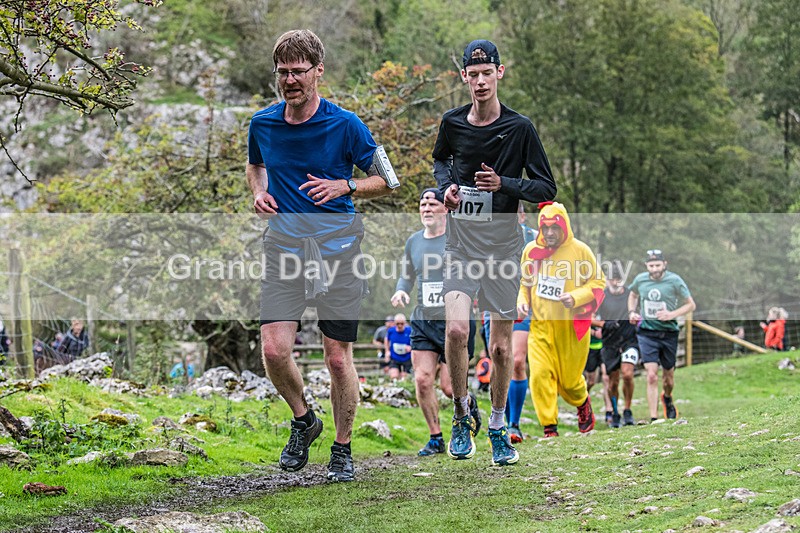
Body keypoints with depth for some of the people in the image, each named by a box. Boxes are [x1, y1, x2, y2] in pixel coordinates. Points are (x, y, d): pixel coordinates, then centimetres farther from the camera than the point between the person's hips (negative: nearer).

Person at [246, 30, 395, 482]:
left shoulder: (346, 125, -7)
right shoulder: (262, 124, 3)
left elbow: (387, 180, 4)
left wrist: (344, 186, -13)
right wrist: (259, 192, 4)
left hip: (338, 245, -2)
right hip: (285, 245, 3)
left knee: (338, 356, 0)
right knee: (275, 349, -10)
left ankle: (343, 449, 18)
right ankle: (303, 420, 18)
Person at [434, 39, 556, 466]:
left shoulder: (519, 128, -6)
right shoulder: (452, 122, 2)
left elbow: (546, 189, -3)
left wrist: (504, 183, -19)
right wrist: (447, 185, 3)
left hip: (502, 244, -1)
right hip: (461, 243, 1)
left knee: (501, 345, 4)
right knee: (456, 329, -18)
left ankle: (498, 426, 24)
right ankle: (461, 416, 4)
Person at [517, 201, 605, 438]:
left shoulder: (580, 250, -7)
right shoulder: (531, 250, 3)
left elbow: (598, 282, -2)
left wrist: (576, 298, -17)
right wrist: (522, 300, 1)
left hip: (571, 327, -2)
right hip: (540, 324, 2)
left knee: (569, 380, 7)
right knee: (540, 374, -14)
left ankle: (583, 403, 42)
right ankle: (549, 428, -8)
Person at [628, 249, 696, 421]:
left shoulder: (674, 281, -9)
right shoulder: (640, 280, -1)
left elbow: (690, 305, -1)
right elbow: (633, 295, 23)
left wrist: (672, 314, -17)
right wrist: (632, 312, 4)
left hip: (669, 334, 0)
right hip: (647, 333, 0)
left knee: (668, 375, 14)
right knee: (652, 376, -13)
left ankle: (667, 398, 49)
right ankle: (653, 419, -12)